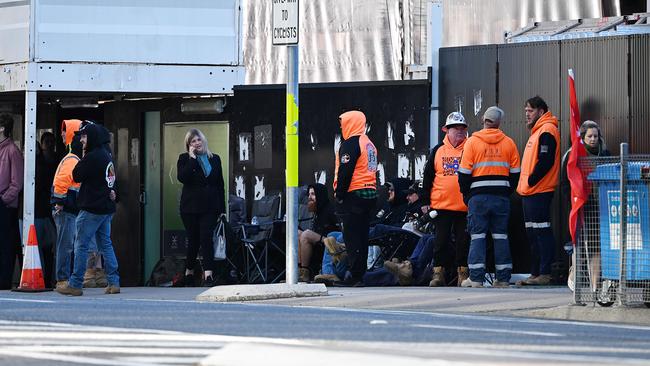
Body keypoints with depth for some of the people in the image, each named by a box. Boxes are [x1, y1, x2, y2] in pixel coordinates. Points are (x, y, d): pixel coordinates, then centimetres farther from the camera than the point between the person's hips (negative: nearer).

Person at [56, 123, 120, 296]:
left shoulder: (92, 157, -17)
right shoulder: (107, 156, 12)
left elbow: (76, 176, -10)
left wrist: (82, 157, -1)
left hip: (91, 210, -9)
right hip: (106, 208, 9)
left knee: (81, 246, -4)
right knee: (106, 245, 11)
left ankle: (75, 284, -2)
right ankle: (114, 282, 9)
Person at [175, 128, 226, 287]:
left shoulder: (215, 159, 11)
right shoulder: (184, 159, 4)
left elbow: (220, 185, 12)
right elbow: (182, 177, -15)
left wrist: (221, 209, 7)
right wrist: (192, 159, -14)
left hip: (209, 207, 1)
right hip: (190, 207, -1)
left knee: (206, 238, -13)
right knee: (193, 240, 4)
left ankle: (208, 274, -22)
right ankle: (189, 274, 21)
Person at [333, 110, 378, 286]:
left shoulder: (350, 144, -12)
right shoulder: (369, 144, 17)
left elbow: (345, 171, -18)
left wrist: (339, 194, -12)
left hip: (353, 194, -9)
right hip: (370, 193, 9)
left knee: (352, 237, -7)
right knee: (362, 236, 11)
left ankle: (354, 275, -10)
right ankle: (359, 274, 14)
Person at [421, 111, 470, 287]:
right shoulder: (438, 150, 7)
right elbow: (428, 177, 10)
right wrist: (425, 201, 6)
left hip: (465, 206, -1)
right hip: (441, 206, 1)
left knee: (463, 241, 4)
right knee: (440, 241, 3)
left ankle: (463, 273, 11)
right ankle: (438, 273, 8)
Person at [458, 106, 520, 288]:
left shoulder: (473, 142, -3)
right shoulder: (508, 143, 5)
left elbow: (464, 172, -4)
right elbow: (515, 173, 8)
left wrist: (466, 194, 7)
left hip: (478, 196, -2)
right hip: (502, 196, 2)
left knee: (478, 236, 0)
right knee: (501, 236, 7)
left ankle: (476, 278, -6)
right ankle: (503, 278, 5)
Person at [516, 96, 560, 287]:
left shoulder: (546, 131, -11)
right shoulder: (537, 131, 22)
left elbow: (546, 162, -20)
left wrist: (530, 181, -16)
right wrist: (525, 185, 15)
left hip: (539, 192, -11)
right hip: (531, 192, 11)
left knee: (542, 232, -10)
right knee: (533, 235, 13)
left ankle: (544, 274, -12)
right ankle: (535, 274, 17)